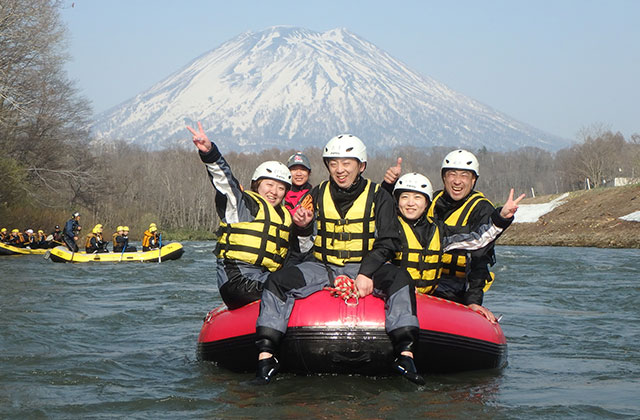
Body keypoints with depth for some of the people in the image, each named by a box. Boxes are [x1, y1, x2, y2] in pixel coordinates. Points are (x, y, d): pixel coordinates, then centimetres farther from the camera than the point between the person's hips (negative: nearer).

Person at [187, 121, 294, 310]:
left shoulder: (284, 216, 26)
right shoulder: (244, 203, 4)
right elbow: (224, 178, -12)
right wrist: (209, 153, -30)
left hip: (267, 278, 8)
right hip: (238, 277, -8)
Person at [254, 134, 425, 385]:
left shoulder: (378, 197, 1)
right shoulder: (318, 195, 8)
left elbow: (388, 242, -5)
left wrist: (367, 273, -20)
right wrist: (302, 223, -15)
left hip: (365, 267, -2)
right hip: (322, 267, 2)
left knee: (400, 279, -31)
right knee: (277, 281, -21)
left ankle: (405, 355, -38)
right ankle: (266, 355, -26)